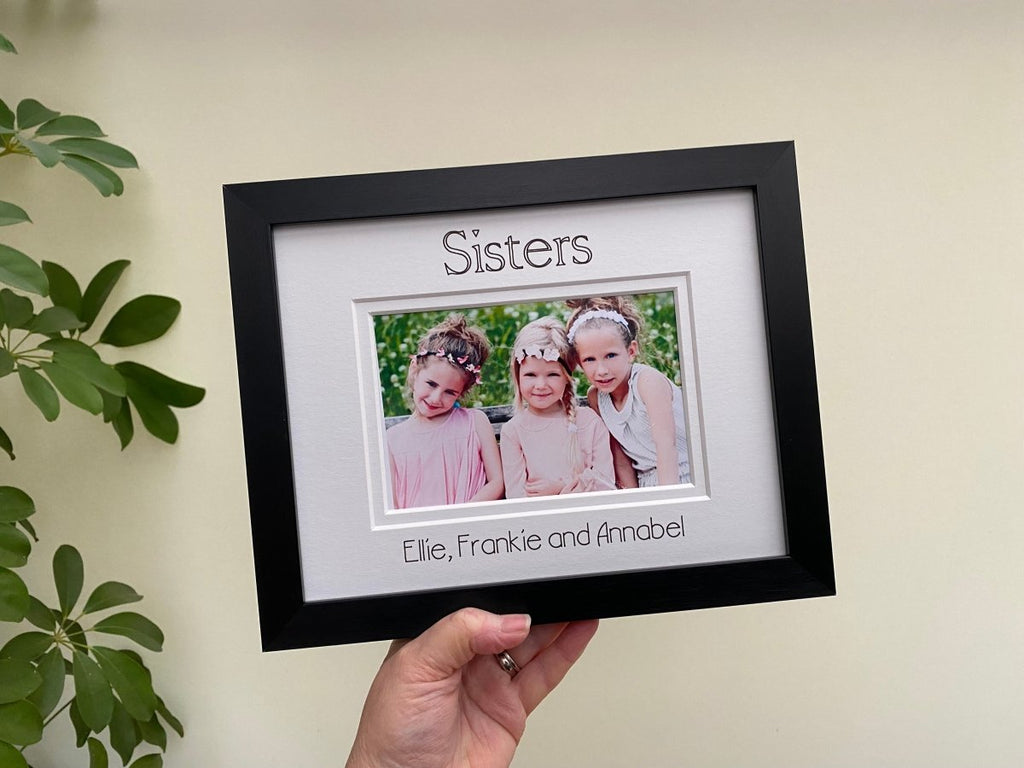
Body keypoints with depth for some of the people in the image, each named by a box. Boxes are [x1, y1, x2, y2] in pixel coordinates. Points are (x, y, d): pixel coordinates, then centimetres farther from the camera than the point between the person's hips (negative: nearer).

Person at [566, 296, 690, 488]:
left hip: (682, 480, -3)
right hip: (646, 488, 3)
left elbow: (666, 444, -28)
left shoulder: (648, 381, -18)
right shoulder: (595, 397, -2)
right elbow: (620, 461, 0)